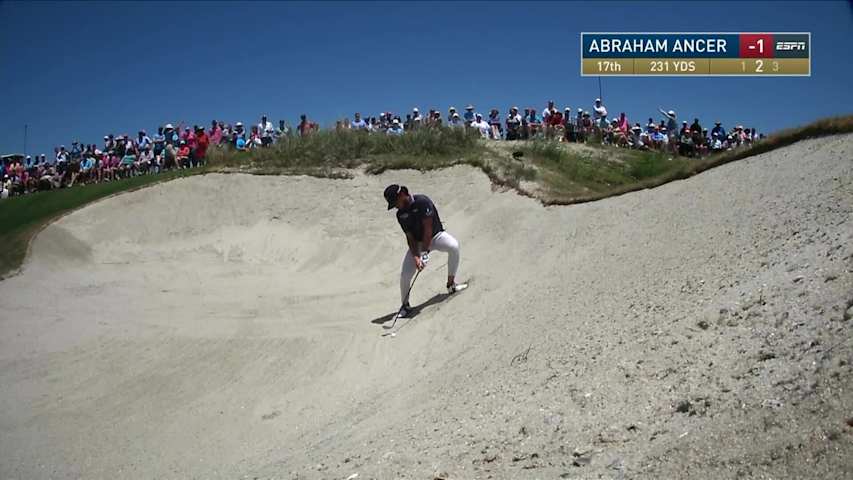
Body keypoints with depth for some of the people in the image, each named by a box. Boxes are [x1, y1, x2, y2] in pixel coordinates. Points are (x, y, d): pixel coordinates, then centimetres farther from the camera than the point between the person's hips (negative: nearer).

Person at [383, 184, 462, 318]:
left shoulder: (422, 201, -23)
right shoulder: (401, 214, -5)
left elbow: (428, 228, -23)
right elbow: (410, 237, -7)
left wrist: (424, 251, -23)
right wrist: (416, 257, -22)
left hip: (435, 236, -4)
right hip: (417, 242, 4)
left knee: (453, 246, -35)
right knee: (405, 274, -12)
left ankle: (451, 284, -20)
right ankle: (405, 305, 9)